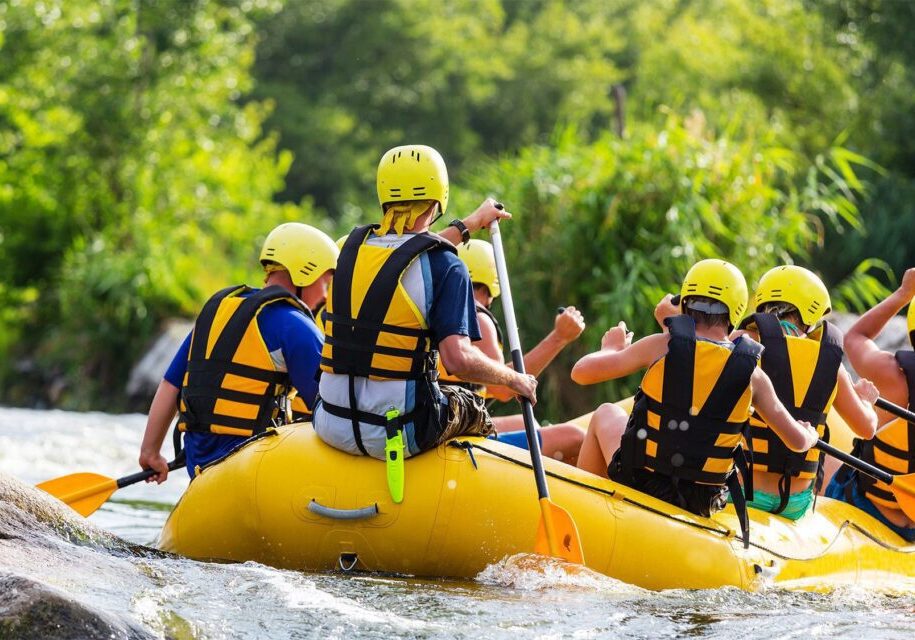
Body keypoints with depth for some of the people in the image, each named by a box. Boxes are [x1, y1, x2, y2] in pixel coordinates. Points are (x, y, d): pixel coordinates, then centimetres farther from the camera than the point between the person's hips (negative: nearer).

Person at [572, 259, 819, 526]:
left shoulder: (662, 346, -10)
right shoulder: (753, 375, -6)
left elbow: (581, 372, -6)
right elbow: (797, 442, 2)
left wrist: (610, 348, 16)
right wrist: (810, 436, 26)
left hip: (639, 485, -2)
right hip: (700, 506, 2)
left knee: (606, 413, 28)